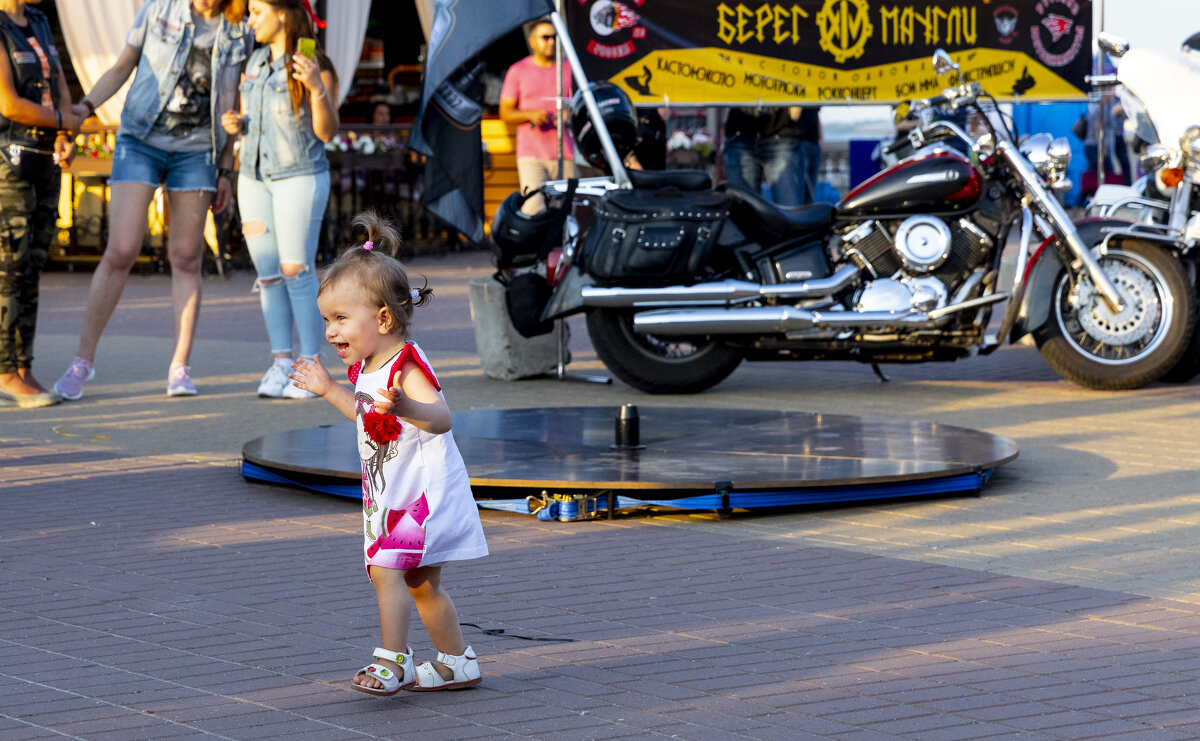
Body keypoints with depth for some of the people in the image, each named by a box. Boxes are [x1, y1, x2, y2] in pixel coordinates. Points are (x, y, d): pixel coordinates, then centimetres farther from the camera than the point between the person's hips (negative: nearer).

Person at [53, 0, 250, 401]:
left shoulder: (239, 34, 2)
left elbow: (230, 105, 9)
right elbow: (121, 69, 5)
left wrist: (226, 171, 7)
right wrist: (83, 108, -10)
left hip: (195, 152, 2)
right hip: (141, 142, -2)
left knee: (186, 259, 1)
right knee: (120, 252, -9)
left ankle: (180, 369, 7)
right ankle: (82, 360, -1)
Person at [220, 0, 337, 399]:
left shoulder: (316, 65, -10)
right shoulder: (256, 61, 10)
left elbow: (327, 132, -13)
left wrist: (317, 88, -28)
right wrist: (234, 125, -5)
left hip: (300, 178, -6)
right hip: (255, 178, 6)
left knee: (297, 272, -8)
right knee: (268, 273, 3)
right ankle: (281, 365, 6)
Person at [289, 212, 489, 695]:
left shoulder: (406, 367, -22)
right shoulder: (366, 368, 7)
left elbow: (441, 417, -38)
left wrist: (405, 407, -57)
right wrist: (329, 390, 26)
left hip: (424, 491, -10)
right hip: (392, 497, 10)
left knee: (385, 568, -19)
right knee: (421, 583, 17)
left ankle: (392, 660, -14)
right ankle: (458, 663, 28)